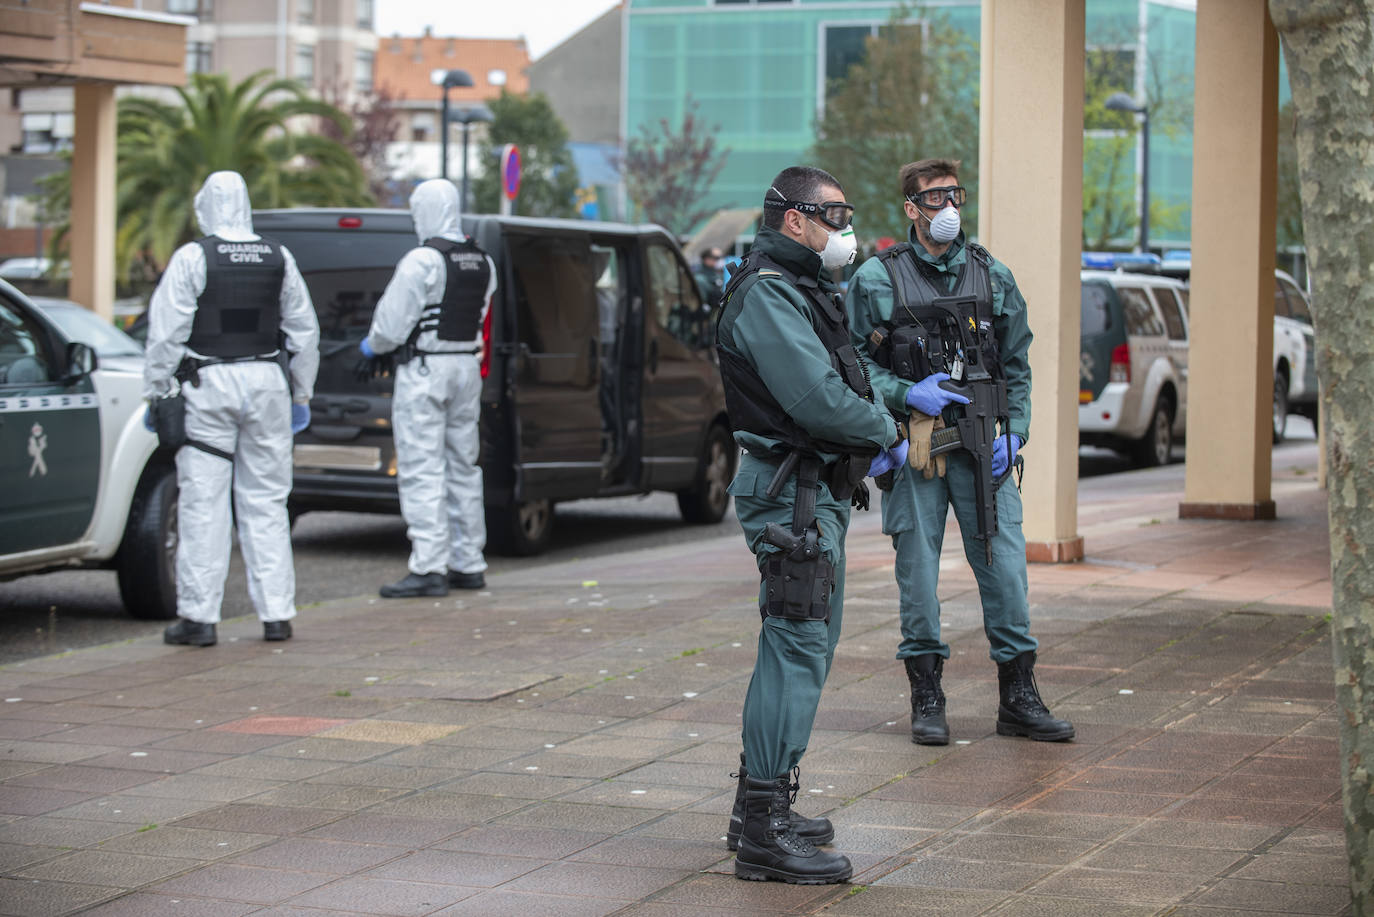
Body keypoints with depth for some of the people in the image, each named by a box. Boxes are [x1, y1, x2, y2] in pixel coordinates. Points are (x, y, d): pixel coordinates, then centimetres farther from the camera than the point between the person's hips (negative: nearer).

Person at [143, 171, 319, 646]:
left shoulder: (193, 258, -7)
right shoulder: (279, 258, 7)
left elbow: (167, 333, -7)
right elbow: (305, 332, 13)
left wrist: (156, 392, 1)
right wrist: (301, 394, 21)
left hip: (208, 385, -4)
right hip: (267, 382, 4)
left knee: (203, 502, -1)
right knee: (266, 501, 9)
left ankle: (199, 615, 0)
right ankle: (276, 615, 9)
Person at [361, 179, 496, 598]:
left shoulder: (422, 261, -15)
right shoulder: (483, 262, 10)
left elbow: (392, 323, -13)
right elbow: (480, 322, 10)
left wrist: (372, 345, 5)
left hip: (425, 371, -8)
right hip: (467, 367, 8)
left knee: (422, 471, -7)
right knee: (462, 467, 14)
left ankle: (428, 568, -10)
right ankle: (468, 564, 19)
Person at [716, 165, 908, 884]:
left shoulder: (801, 290, 19)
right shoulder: (767, 294, -15)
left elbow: (840, 380, 21)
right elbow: (818, 400, -23)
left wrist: (875, 431, 3)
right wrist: (886, 434, -8)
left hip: (820, 493, 11)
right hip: (791, 493, -11)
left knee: (805, 645, 17)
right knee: (797, 647, -12)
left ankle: (759, 809, 26)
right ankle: (763, 834, -11)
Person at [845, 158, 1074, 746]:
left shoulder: (993, 277, 11)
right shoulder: (877, 279, 1)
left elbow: (1017, 365, 14)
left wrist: (1014, 431, 2)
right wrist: (907, 393, -13)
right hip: (912, 448, -2)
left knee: (1005, 565, -1)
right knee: (918, 570, 2)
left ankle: (1018, 698, 8)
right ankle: (927, 700, 13)